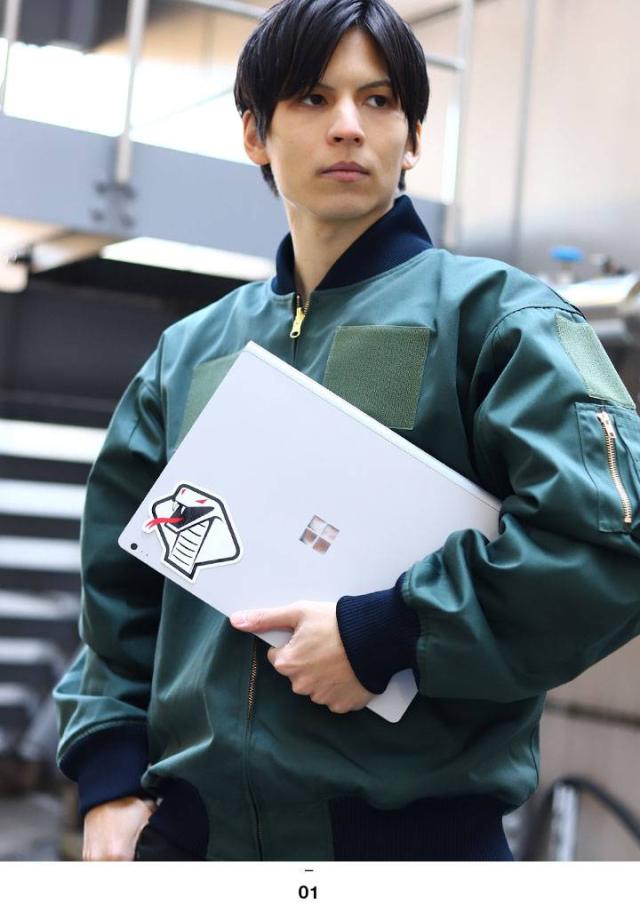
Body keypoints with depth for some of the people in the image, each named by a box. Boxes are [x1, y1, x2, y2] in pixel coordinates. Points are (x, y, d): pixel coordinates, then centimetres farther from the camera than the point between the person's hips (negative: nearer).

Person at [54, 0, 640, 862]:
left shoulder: (491, 311, -1)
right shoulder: (190, 353, 13)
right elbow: (119, 588, 16)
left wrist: (386, 633, -17)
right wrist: (111, 772, 5)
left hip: (416, 824, -4)